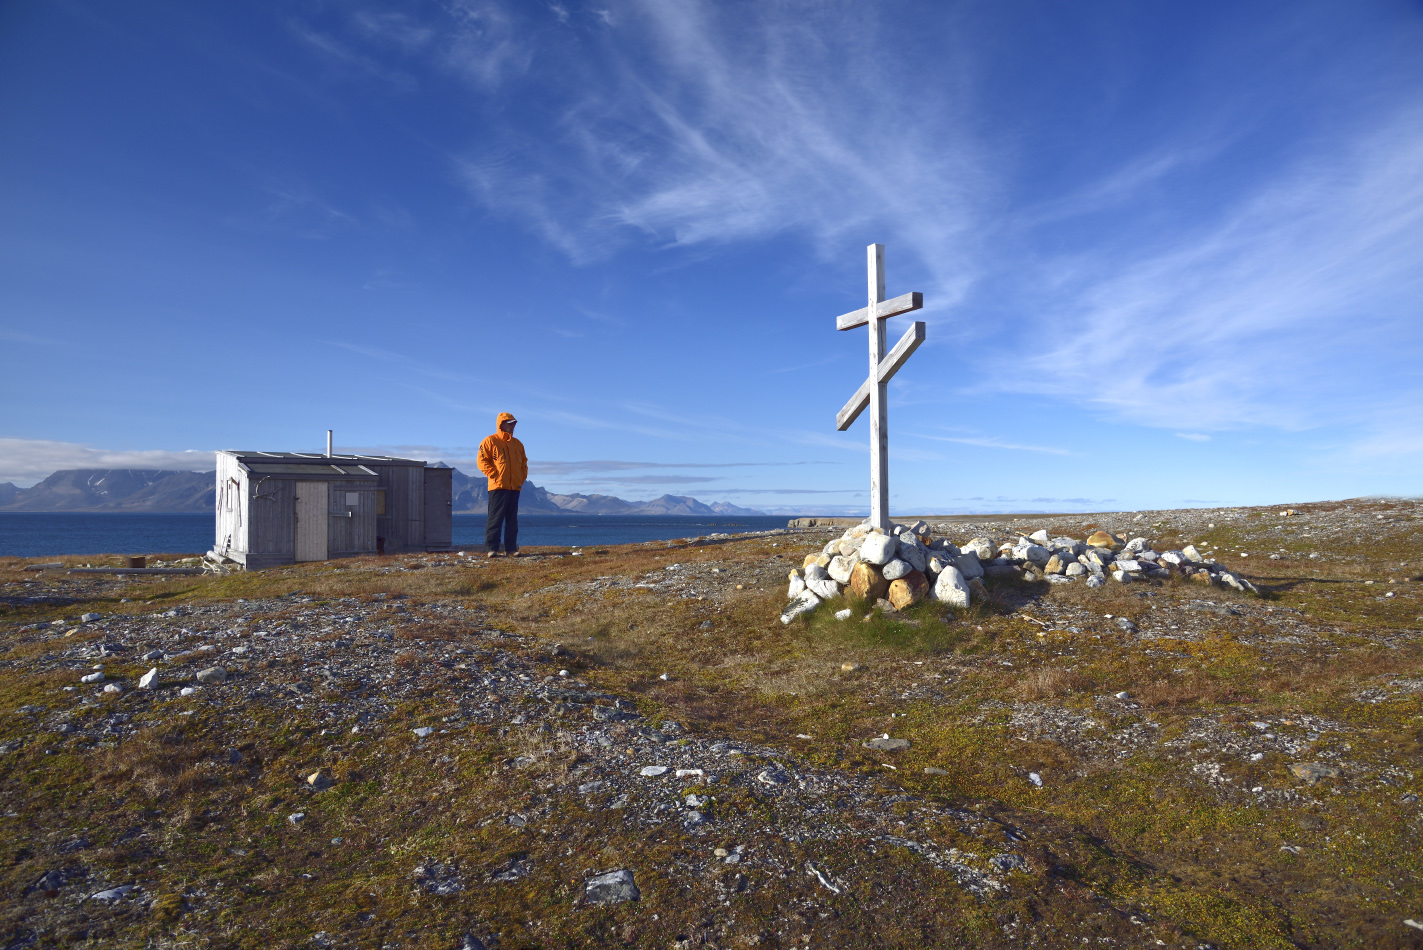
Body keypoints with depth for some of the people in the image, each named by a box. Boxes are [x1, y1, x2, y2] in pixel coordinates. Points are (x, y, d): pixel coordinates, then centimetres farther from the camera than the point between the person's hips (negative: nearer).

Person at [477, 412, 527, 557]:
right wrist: (494, 474, -12)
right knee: (495, 518, -6)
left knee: (512, 520, 6)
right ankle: (492, 549, -2)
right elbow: (482, 461, -5)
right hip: (498, 486, -6)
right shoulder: (490, 441, 0)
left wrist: (523, 476, 11)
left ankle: (511, 548, 10)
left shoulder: (517, 444, 18)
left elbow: (524, 462, 25)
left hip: (515, 487, 6)